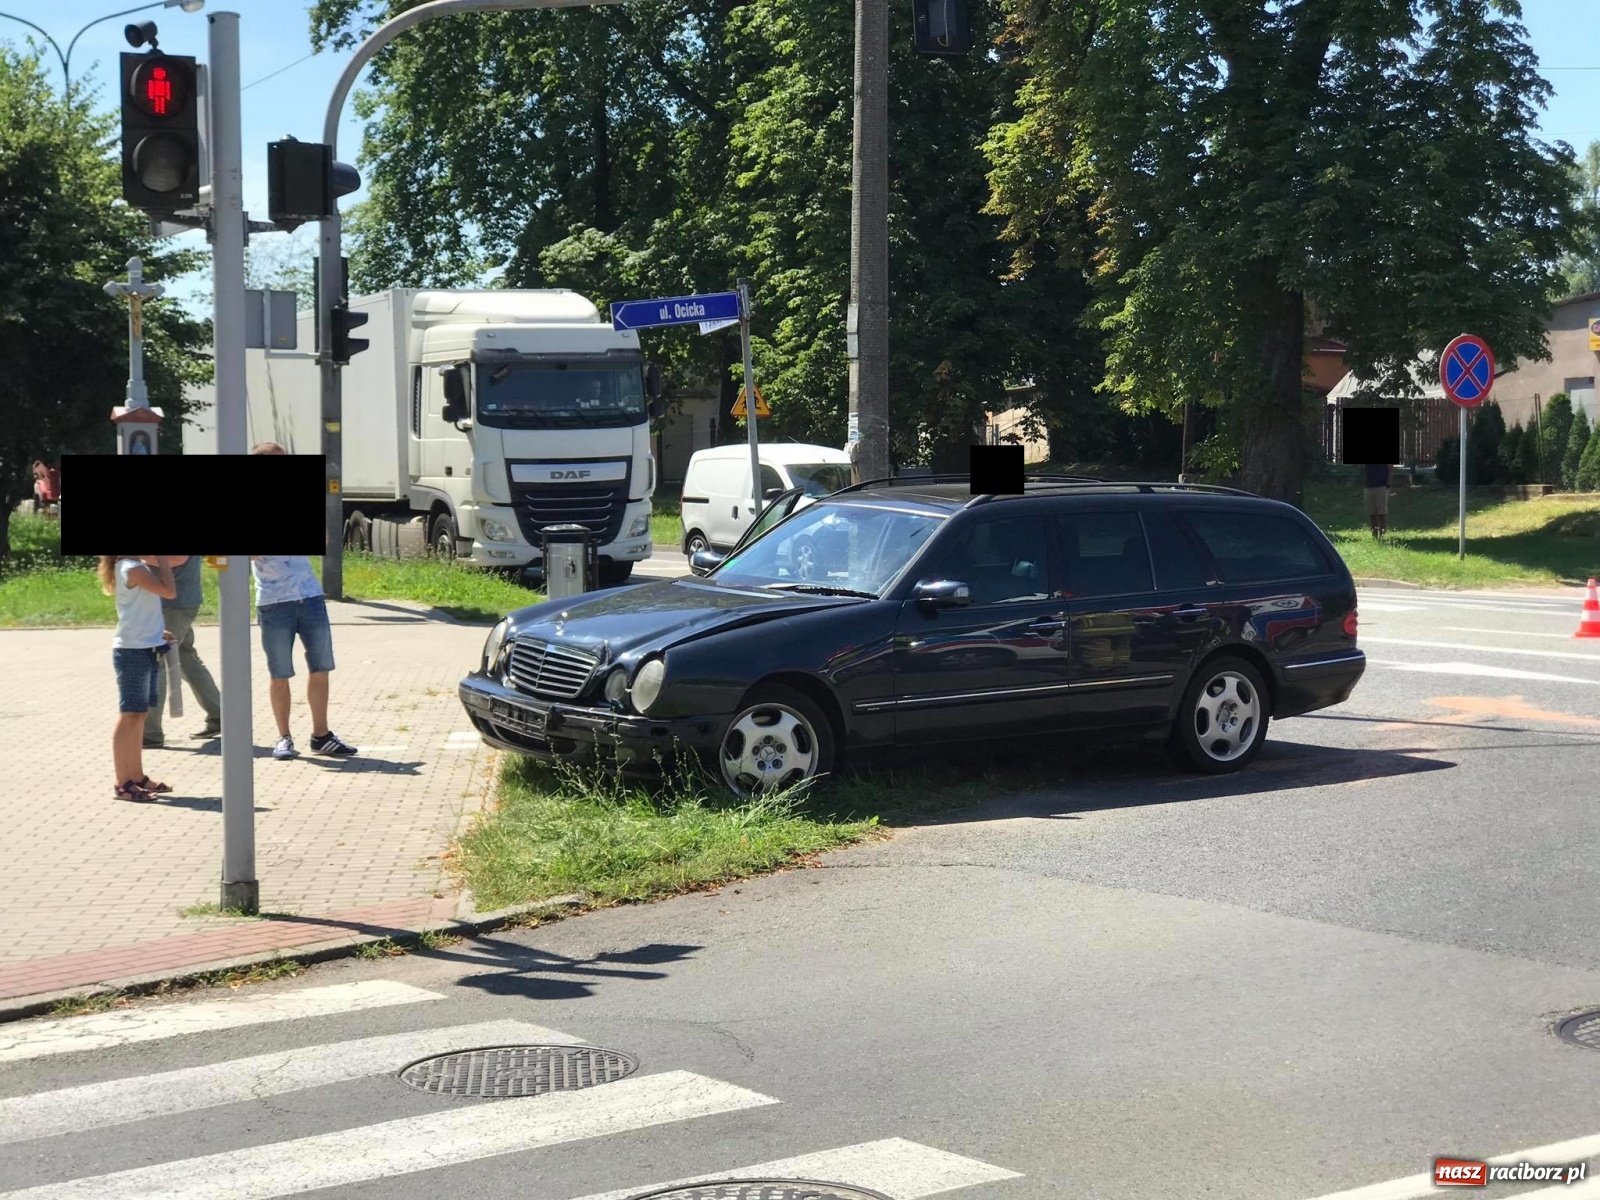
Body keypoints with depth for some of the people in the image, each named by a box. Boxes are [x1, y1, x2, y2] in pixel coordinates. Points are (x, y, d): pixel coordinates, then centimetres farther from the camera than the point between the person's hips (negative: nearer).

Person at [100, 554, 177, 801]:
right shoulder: (132, 568, -17)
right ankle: (122, 784, -3)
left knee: (138, 715, 14)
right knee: (129, 716, -6)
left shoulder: (138, 566, 13)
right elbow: (169, 591, -21)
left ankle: (137, 777, 21)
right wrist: (161, 558, -15)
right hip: (133, 651, -10)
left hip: (146, 649, 10)